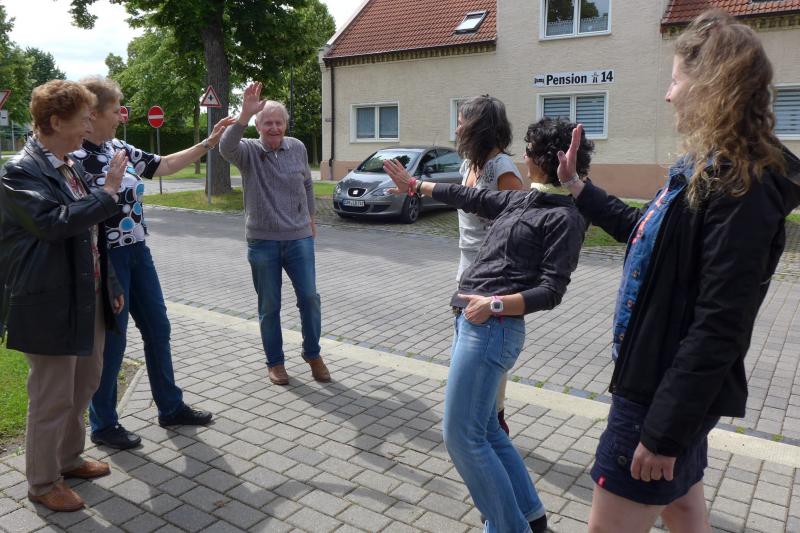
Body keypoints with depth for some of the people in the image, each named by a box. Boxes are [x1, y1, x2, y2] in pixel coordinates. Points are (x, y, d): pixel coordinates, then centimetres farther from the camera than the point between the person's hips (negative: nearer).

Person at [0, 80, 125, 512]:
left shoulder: (70, 167, 10)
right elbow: (54, 222, -30)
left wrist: (111, 285, 16)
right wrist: (108, 192, -20)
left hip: (89, 298, 9)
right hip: (52, 306, -9)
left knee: (85, 383, 21)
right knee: (52, 398, 5)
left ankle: (69, 458, 41)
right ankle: (43, 483, 25)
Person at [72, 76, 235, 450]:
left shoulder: (119, 148, 8)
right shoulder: (74, 157, -16)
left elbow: (163, 165, 16)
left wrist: (208, 143, 14)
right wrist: (118, 188, -18)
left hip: (137, 252, 9)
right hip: (107, 258, -8)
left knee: (157, 329, 14)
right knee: (111, 340, 3)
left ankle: (170, 407, 29)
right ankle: (103, 425, 22)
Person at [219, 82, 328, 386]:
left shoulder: (298, 148, 4)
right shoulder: (249, 151, -6)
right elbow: (226, 148, -29)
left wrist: (310, 218, 20)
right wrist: (245, 113, -41)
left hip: (299, 238, 2)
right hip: (262, 242, -2)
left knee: (309, 298, 2)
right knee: (269, 306, 7)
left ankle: (312, 354, 23)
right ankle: (275, 362, 23)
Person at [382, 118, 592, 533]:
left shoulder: (564, 217, -8)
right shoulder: (522, 200, 17)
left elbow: (550, 292, -13)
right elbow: (472, 198, 28)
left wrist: (495, 304, -27)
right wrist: (415, 185, 37)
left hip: (492, 327, -9)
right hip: (473, 322, 9)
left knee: (460, 435, -6)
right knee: (484, 430, 15)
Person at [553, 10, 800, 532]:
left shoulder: (739, 188, -23)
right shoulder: (706, 171, 8)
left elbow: (720, 328, -27)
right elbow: (640, 229, 25)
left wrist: (664, 431, -23)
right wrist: (576, 186, 27)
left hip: (668, 395, -10)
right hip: (660, 382, 10)